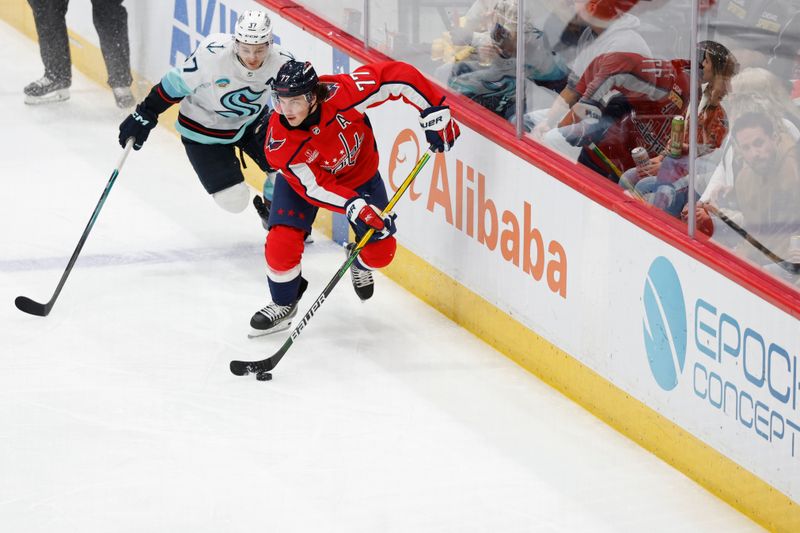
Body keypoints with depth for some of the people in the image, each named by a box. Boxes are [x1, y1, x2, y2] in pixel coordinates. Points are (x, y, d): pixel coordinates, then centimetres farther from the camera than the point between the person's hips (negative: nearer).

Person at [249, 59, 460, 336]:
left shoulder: (340, 93, -39)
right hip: (304, 178, -1)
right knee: (282, 243, -17)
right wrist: (355, 208, -42)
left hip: (359, 173, 1)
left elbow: (398, 76, -34)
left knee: (381, 250, -1)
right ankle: (283, 303, 12)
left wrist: (434, 113, -34)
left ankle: (360, 262, 38)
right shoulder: (280, 143, -36)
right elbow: (314, 186, -30)